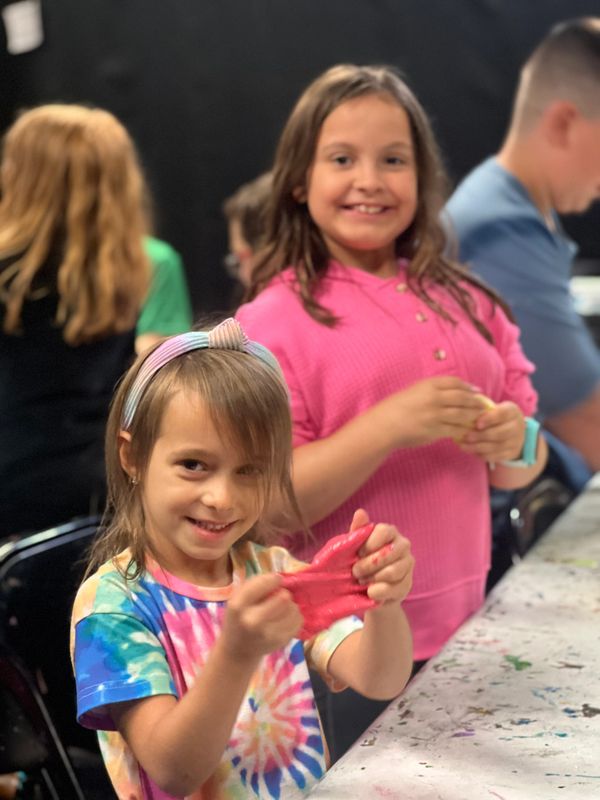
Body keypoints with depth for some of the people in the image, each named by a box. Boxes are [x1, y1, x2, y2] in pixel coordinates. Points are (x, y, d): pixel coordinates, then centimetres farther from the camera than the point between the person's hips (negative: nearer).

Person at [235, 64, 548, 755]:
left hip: (459, 634, 5)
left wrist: (513, 442, -11)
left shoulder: (465, 302, 7)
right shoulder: (273, 320, -8)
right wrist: (386, 428, -25)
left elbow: (522, 469, 12)